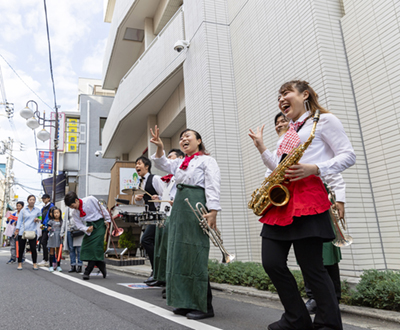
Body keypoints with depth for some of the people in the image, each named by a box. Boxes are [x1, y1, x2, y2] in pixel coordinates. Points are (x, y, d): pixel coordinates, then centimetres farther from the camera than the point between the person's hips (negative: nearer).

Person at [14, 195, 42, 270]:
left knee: (33, 248, -1)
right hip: (22, 232, 0)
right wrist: (17, 229, -2)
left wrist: (38, 220, -5)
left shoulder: (37, 210, 8)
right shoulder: (23, 210, 6)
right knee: (21, 248, 3)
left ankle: (34, 264, 8)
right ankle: (20, 263, 14)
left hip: (33, 232, 0)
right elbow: (19, 220, 6)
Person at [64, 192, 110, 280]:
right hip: (89, 226, 6)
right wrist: (86, 229, -23)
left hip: (99, 223, -5)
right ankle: (102, 268, 10)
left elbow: (102, 209, -5)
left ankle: (87, 272, -9)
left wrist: (107, 220, -2)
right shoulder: (74, 213, 0)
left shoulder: (90, 200, -14)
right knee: (85, 248, -3)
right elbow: (79, 224, -1)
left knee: (95, 247, -14)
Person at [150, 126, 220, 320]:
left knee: (196, 256, -7)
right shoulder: (180, 163, 22)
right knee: (179, 254, 8)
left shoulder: (207, 160, 0)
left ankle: (204, 306, 2)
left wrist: (213, 211, -21)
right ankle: (186, 302, 17)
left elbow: (213, 188, -10)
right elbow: (163, 165, 20)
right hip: (179, 207, 8)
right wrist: (160, 147, 3)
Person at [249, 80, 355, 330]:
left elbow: (348, 156, -3)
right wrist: (261, 148, 19)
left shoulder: (324, 120, 5)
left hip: (307, 195, -7)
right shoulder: (291, 132, 27)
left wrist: (314, 169, -17)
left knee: (311, 267, -6)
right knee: (272, 263, 2)